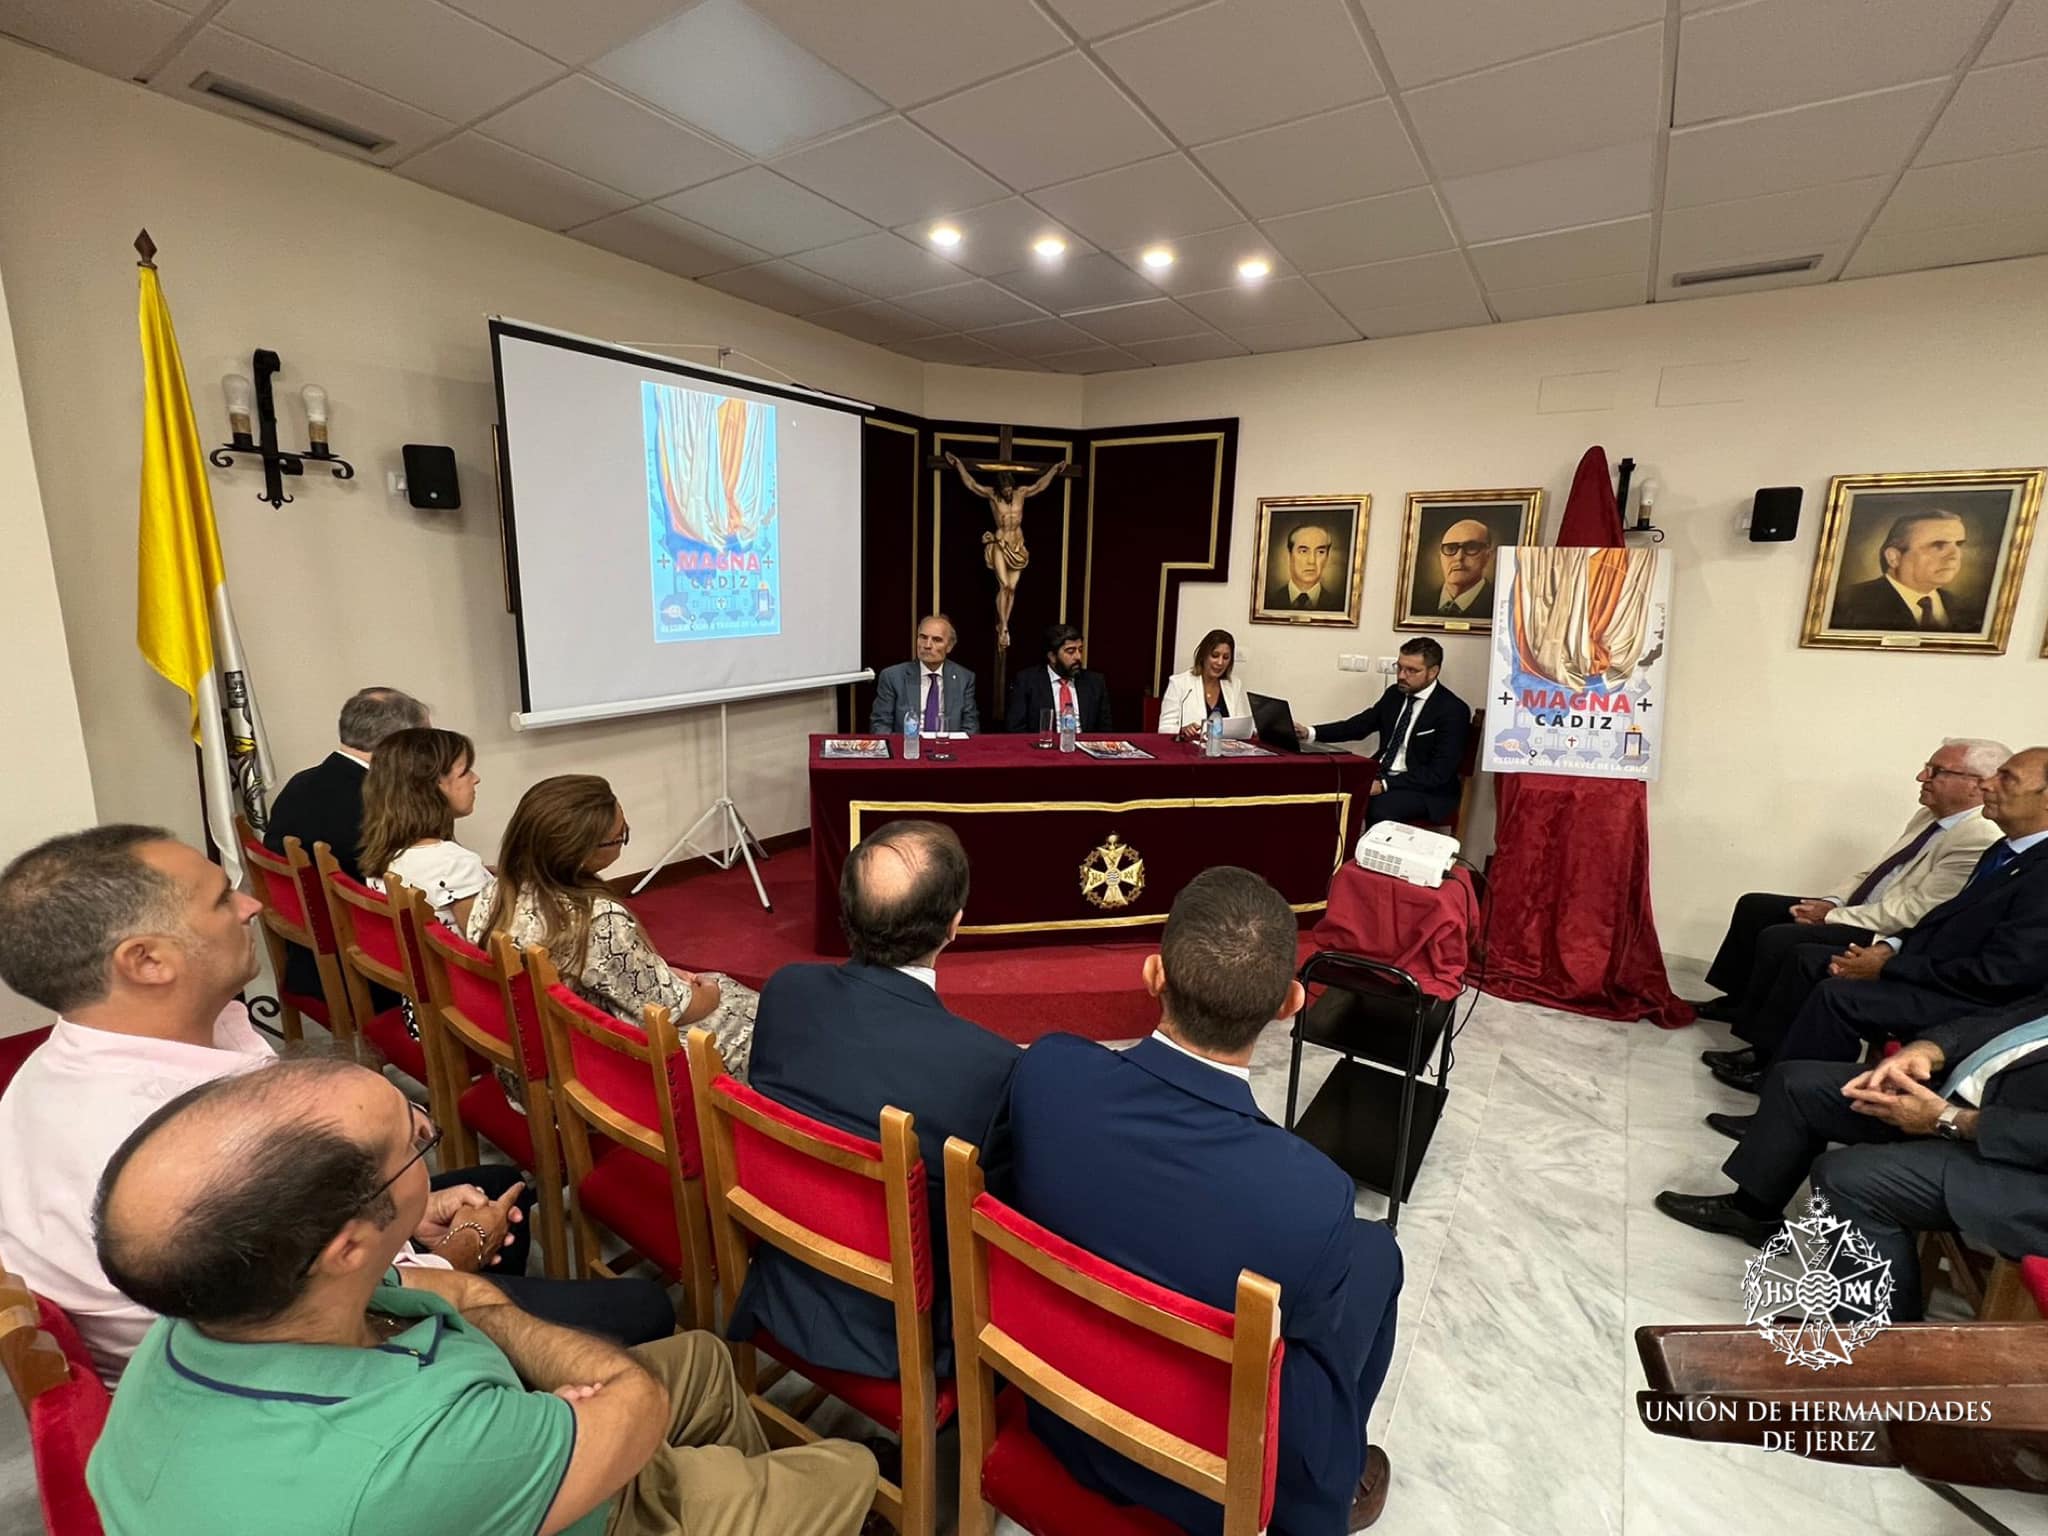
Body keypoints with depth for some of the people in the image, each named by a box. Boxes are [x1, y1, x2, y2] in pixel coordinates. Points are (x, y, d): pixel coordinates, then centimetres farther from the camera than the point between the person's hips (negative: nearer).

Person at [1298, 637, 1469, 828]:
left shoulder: (1452, 710, -13)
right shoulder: (1394, 694, 7)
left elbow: (1439, 773, -18)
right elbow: (1360, 725, 13)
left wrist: (1385, 784, -27)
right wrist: (1311, 732, -3)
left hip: (1427, 790, -6)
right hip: (1382, 775, 6)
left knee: (1380, 807, -35)